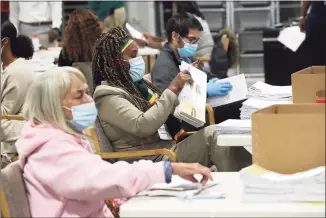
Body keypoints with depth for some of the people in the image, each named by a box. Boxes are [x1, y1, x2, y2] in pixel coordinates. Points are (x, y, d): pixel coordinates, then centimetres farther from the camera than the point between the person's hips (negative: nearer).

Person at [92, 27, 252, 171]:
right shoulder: (108, 95, -10)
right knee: (211, 136, -22)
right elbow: (143, 126, -23)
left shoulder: (135, 84, 17)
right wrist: (173, 89, -19)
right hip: (150, 160, -8)